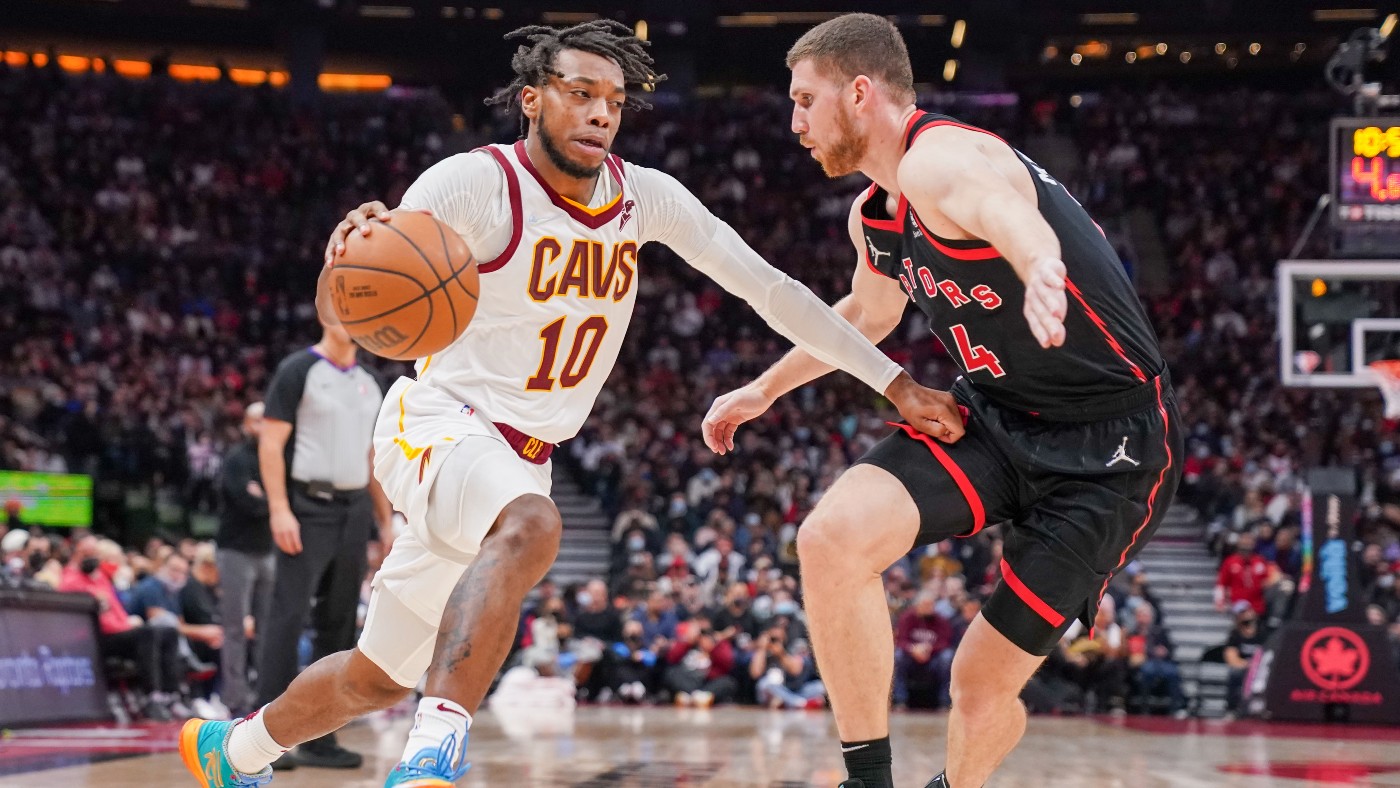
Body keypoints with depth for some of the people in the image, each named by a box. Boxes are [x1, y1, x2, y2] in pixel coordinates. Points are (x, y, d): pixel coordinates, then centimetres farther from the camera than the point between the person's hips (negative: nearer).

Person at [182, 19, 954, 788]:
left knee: (375, 678, 16)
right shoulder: (473, 184, -16)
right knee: (530, 526, -41)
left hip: (521, 458, 7)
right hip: (439, 426, -6)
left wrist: (896, 383, 0)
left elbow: (766, 286, 4)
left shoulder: (643, 197, 1)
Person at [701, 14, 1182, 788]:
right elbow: (867, 314, 32)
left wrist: (1041, 272, -71)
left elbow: (1006, 207, -47)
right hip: (996, 412, 8)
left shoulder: (942, 159, -21)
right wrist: (762, 390, 39)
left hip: (1109, 441, -8)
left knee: (986, 681, -2)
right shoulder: (874, 216, 9)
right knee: (831, 537, -18)